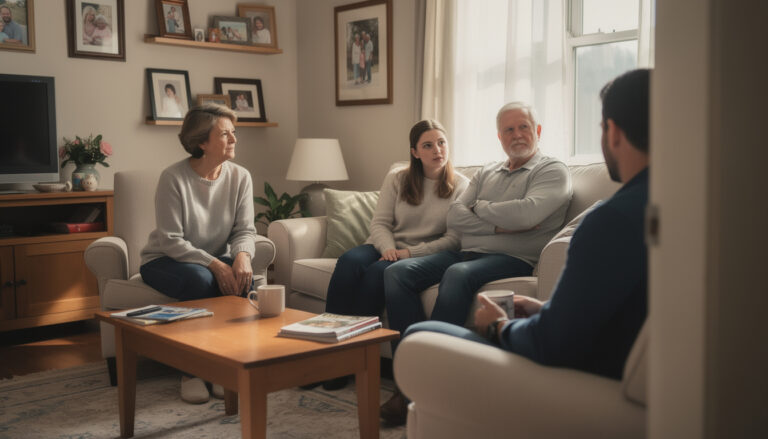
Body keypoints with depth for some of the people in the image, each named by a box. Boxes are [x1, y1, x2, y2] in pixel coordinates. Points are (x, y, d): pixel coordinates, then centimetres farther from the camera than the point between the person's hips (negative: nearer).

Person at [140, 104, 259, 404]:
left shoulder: (240, 177, -5)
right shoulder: (174, 178, -18)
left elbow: (245, 230, -5)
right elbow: (170, 241, -20)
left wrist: (242, 255, -28)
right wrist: (214, 265, -31)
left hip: (217, 260, 4)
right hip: (164, 260, -4)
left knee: (243, 279, -28)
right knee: (200, 280, -35)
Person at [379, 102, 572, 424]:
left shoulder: (553, 171, 5)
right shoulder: (486, 174, 24)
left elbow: (525, 214, -15)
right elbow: (454, 216, 9)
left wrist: (480, 207, 1)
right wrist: (499, 226, -6)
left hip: (513, 259, -6)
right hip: (465, 252, 7)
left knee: (458, 274, -37)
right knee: (397, 273, -16)